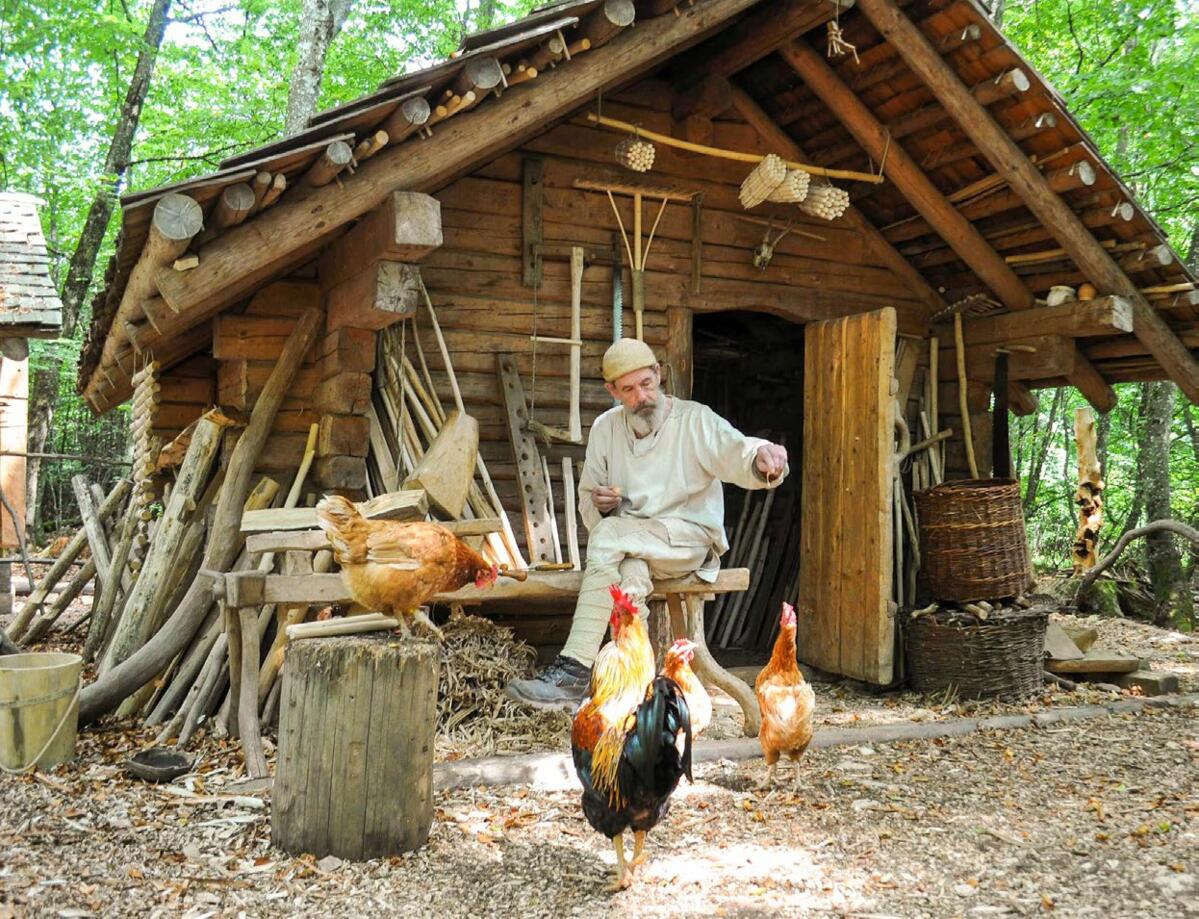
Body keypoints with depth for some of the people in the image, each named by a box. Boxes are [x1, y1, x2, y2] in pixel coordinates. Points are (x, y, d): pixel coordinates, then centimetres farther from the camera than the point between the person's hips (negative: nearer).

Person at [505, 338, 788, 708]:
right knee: (632, 572, -34)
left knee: (608, 536, -31)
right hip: (629, 547, 4)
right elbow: (587, 500, 16)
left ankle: (573, 670, -33)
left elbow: (735, 451, -23)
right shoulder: (605, 428, 10)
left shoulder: (695, 420, -4)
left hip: (689, 537, -4)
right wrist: (600, 503, -10)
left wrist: (762, 458, -48)